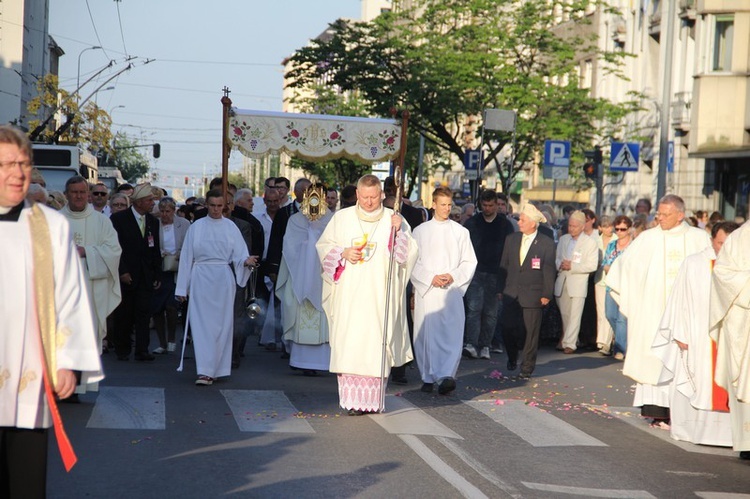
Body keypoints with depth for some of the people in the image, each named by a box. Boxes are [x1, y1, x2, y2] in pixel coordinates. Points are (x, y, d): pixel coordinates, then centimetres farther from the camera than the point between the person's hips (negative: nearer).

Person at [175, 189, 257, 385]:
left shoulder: (230, 227, 6)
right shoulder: (196, 227, 5)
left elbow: (239, 254, 1)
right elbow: (186, 257, 6)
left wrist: (246, 261, -23)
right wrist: (182, 288, 3)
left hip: (223, 280, 1)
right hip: (201, 279, -1)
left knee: (221, 325, 2)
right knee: (201, 325, -7)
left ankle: (213, 370, 10)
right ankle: (205, 371, -8)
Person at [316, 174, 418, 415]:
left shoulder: (393, 219, 6)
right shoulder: (342, 218, 8)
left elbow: (409, 254, 1)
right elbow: (323, 246, 11)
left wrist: (400, 231, -14)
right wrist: (343, 253, -7)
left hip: (379, 295, -1)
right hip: (349, 294, 1)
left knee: (377, 345, -3)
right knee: (349, 344, -5)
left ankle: (372, 398, 5)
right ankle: (353, 400, -1)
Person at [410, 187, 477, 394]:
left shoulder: (460, 232, 9)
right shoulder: (420, 231, 8)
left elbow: (470, 262, 9)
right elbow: (413, 262, 4)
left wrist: (453, 276, -8)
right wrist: (430, 278, -9)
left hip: (452, 291, 0)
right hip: (426, 291, 0)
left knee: (452, 334, -13)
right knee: (426, 334, 0)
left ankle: (447, 375, -19)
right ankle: (428, 377, 11)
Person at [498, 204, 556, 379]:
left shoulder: (547, 243, -4)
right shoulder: (512, 239, 8)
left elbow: (549, 271, -3)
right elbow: (504, 265, 12)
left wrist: (546, 294, -7)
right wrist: (501, 289, 8)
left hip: (532, 295, -3)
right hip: (511, 293, 3)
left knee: (530, 333, 1)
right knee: (507, 329, 2)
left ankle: (526, 368, 13)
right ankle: (512, 358, 28)